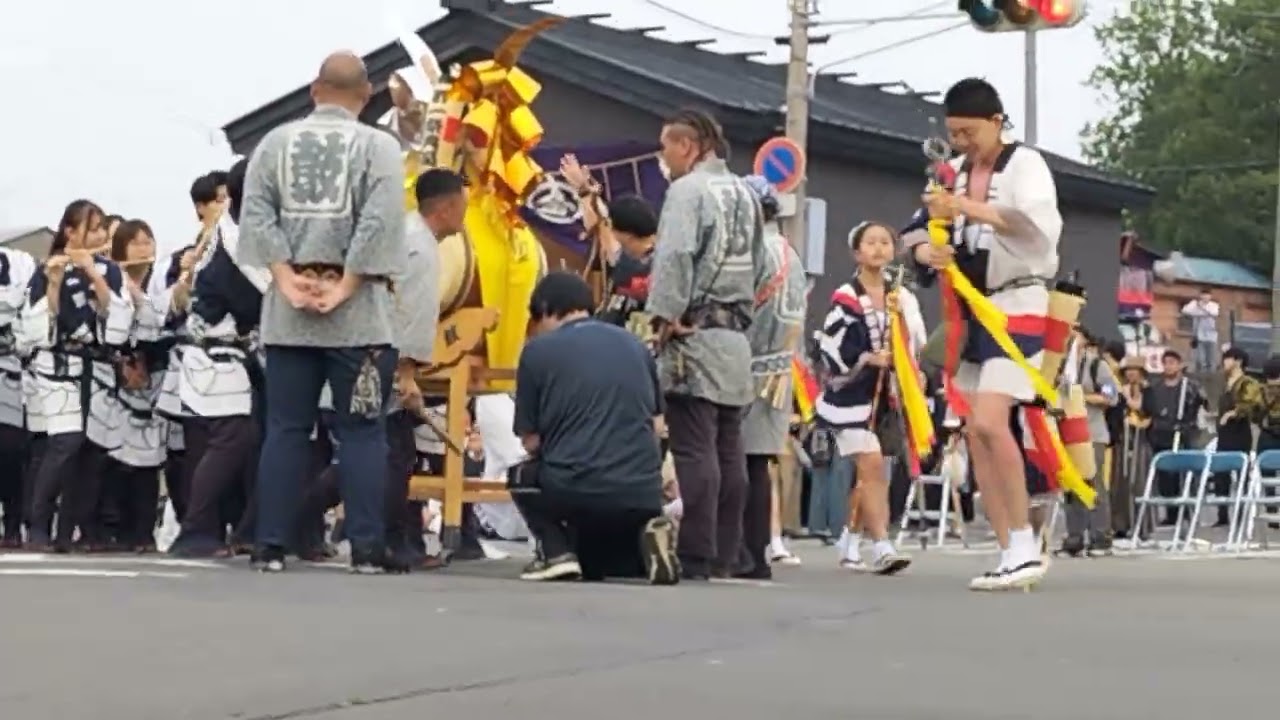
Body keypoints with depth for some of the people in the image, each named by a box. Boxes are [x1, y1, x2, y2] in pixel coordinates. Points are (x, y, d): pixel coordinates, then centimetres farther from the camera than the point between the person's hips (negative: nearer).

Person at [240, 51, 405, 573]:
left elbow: (255, 216, -1)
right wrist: (345, 287, -11)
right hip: (359, 312, -3)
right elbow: (380, 224, -13)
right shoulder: (379, 146, 0)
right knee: (361, 431, 1)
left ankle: (270, 546, 4)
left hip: (287, 312, 3)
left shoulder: (275, 142, 10)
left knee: (286, 429, 6)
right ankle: (366, 548, -2)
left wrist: (287, 279, -6)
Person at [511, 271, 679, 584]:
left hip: (575, 489, -4)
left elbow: (531, 442, 6)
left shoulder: (538, 350, 3)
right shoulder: (635, 345, 16)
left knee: (524, 477, 32)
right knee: (592, 564, 33)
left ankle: (556, 552, 7)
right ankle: (643, 537, 0)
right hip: (643, 493, 4)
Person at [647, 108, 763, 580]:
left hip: (695, 334, -8)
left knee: (695, 450, -9)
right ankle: (724, 557, 11)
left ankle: (696, 560, -11)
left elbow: (674, 257, -18)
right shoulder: (743, 193, 17)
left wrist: (664, 315, -12)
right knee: (728, 452, 8)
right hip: (736, 336, 8)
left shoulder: (689, 189, -7)